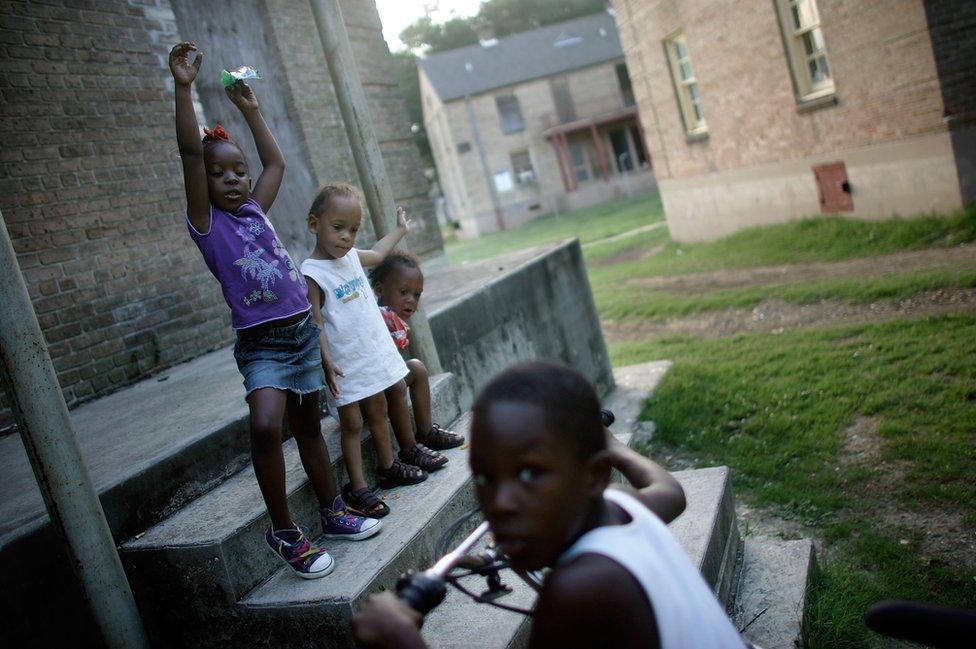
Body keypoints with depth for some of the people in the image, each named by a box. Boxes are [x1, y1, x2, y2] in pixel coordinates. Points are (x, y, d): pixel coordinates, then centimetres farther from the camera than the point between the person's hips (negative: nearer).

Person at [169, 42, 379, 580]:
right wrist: (183, 88, -25)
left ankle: (333, 513, 30)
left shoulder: (256, 211, 8)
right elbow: (191, 154, -20)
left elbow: (275, 162, 23)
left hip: (304, 332, 6)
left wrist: (248, 108, 24)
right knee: (264, 426, -26)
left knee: (308, 425, 17)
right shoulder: (207, 224, -7)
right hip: (261, 345, -6)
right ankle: (283, 532, -10)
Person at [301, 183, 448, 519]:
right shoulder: (311, 274, -17)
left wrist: (399, 230, 41)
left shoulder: (351, 257, 6)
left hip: (379, 352, 9)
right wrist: (326, 361, -26)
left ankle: (391, 466, 37)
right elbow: (315, 323, -19)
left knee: (389, 405, 19)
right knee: (352, 424, -3)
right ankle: (357, 489, 3)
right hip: (349, 365, -9)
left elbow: (377, 254, 29)